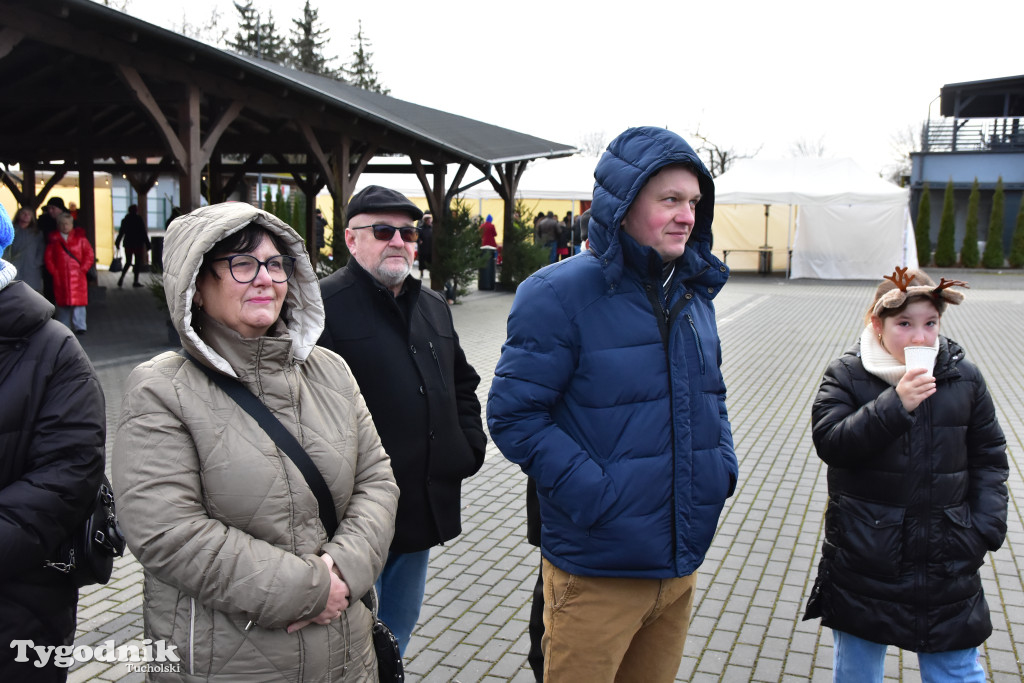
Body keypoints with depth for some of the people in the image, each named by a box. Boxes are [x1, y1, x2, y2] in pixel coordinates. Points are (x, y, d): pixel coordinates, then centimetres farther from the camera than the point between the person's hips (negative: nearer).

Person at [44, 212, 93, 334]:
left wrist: (83, 269, -6)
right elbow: (48, 257, 9)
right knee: (62, 302, 5)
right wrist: (53, 271, -1)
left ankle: (79, 327, -1)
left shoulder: (80, 238, 5)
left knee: (78, 301, -6)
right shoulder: (54, 239, 9)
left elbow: (90, 255, 3)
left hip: (77, 276, -2)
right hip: (60, 277, 2)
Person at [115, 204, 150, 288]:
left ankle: (122, 277, -7)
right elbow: (143, 233, -9)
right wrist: (147, 244, -5)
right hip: (138, 244, -4)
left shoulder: (125, 220, 4)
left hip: (128, 244, 4)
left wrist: (117, 243, 17)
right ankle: (135, 281, 0)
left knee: (128, 262, 13)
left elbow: (121, 232, 8)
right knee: (137, 263, 2)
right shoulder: (139, 219, -9)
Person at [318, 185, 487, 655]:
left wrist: (470, 445, 11)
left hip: (425, 507, 7)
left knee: (400, 625, 22)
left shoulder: (433, 306, 14)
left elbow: (462, 382, 24)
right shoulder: (323, 304, -11)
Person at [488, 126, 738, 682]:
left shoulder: (693, 292, 8)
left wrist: (723, 464, 3)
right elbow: (513, 415, -16)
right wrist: (591, 491, -22)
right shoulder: (559, 293, -15)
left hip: (681, 564, 7)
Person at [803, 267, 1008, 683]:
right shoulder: (846, 375, -6)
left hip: (944, 557, 2)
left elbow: (989, 458, 8)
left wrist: (985, 528, -2)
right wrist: (895, 403, -27)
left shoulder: (964, 378, 2)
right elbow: (829, 441, -18)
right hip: (863, 553, -1)